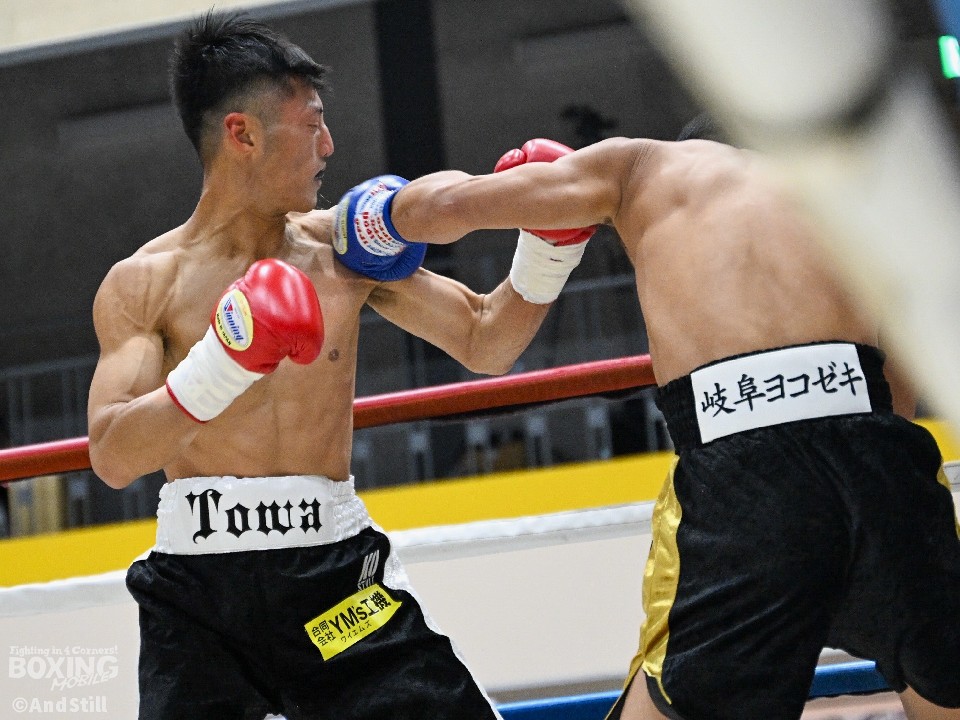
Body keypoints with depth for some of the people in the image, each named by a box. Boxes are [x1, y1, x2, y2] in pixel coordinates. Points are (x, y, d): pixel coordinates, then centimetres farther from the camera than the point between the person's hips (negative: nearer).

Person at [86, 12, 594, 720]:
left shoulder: (346, 246, 7)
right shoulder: (141, 284, -1)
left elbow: (485, 342, 14)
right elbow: (112, 459, -11)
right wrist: (219, 368, -25)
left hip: (336, 572, 2)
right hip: (195, 585, -2)